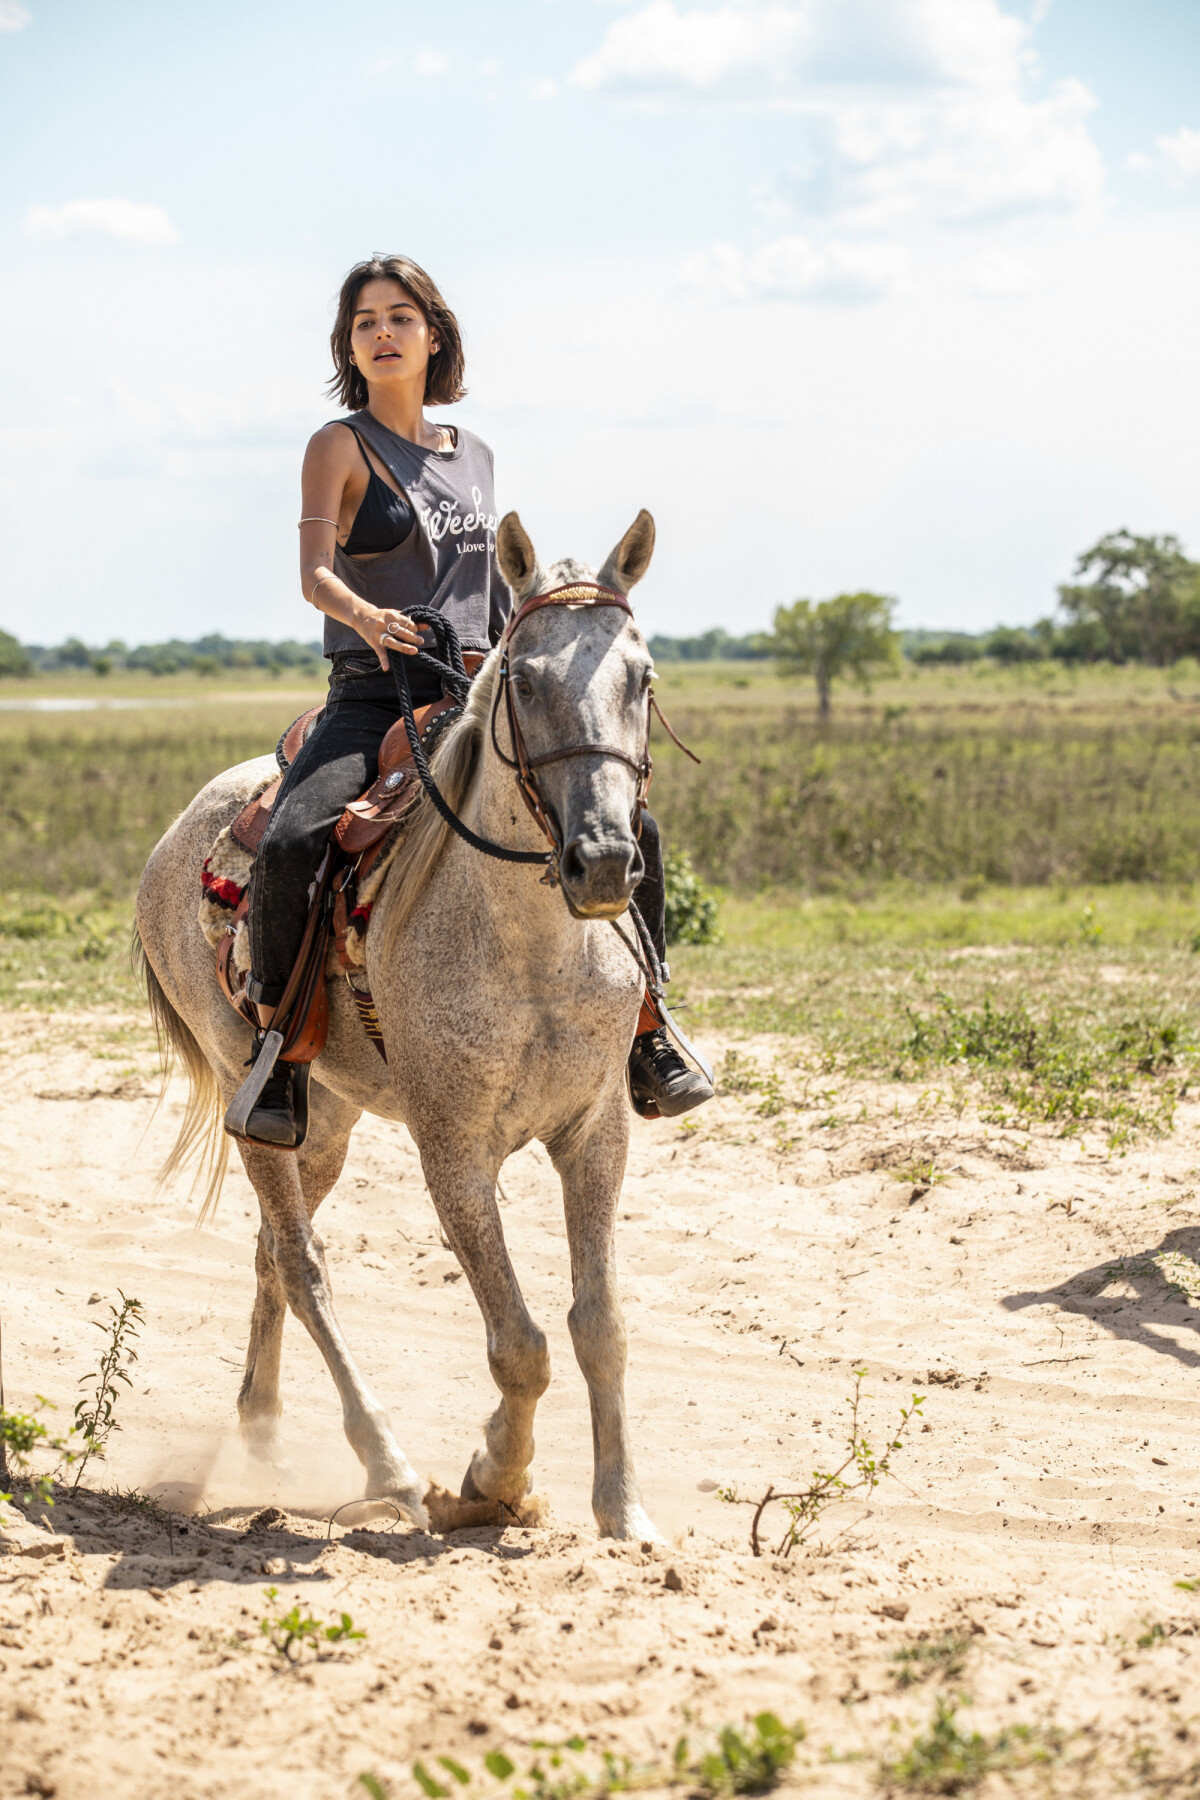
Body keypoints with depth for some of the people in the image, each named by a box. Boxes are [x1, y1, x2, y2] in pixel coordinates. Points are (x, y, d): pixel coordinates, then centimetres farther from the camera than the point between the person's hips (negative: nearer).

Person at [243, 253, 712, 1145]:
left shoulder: (474, 455, 16)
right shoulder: (341, 446, 1)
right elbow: (316, 572, -14)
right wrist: (366, 615, -35)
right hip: (371, 701, -4)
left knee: (632, 828, -9)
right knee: (290, 843, -31)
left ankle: (643, 1035, 5)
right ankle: (275, 1048, -11)